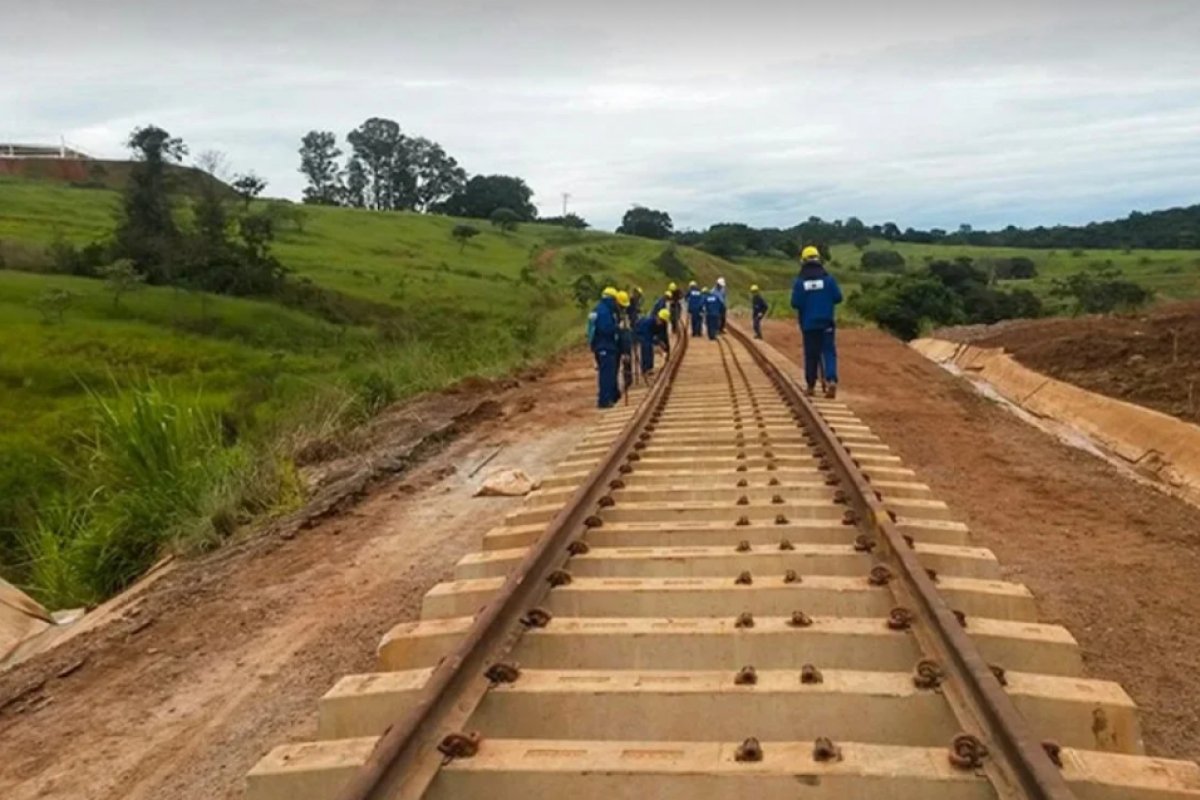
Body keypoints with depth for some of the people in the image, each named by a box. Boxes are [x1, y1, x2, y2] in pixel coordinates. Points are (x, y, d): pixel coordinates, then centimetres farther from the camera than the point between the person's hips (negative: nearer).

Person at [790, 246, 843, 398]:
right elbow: (838, 297, -5)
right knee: (829, 351, 2)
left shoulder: (799, 281, -6)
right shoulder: (828, 278, -5)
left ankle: (810, 386, 13)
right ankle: (831, 380, -17)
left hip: (808, 323, 0)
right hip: (826, 322, 0)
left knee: (810, 354, 8)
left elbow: (795, 303, -9)